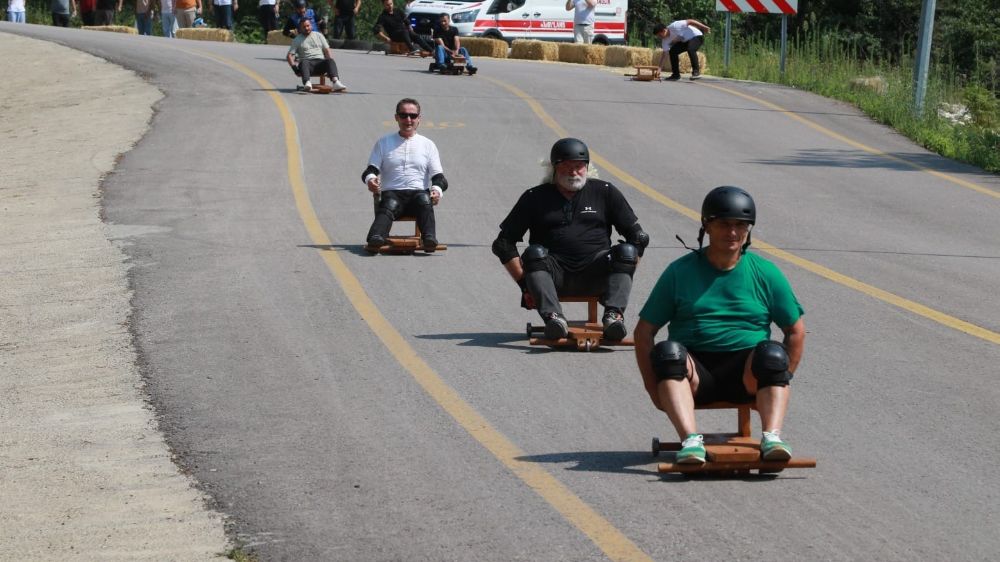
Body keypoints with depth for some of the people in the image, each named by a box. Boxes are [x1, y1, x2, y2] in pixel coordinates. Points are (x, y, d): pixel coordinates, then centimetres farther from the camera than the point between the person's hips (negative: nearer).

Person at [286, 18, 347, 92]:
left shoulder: (318, 35, 21)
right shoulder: (297, 40, 15)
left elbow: (327, 51, 16)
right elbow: (289, 55, 8)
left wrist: (331, 64, -1)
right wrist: (294, 67, -10)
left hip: (320, 61, 2)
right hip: (307, 62, -2)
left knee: (330, 60, -31)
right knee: (304, 62, -38)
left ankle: (336, 82, -54)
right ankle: (307, 83, -63)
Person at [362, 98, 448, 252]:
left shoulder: (427, 145, 20)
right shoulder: (384, 143, 21)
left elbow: (438, 176, 12)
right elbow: (371, 169, 12)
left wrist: (437, 190, -14)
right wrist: (370, 178, -15)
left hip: (419, 192, 1)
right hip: (392, 193, -1)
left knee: (425, 201, -35)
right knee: (389, 205, -35)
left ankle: (429, 239, -58)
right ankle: (376, 238, -62)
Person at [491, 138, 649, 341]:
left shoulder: (605, 193, 14)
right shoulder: (535, 197, 12)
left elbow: (639, 237, 12)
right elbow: (503, 244, 9)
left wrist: (623, 276, -1)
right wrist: (524, 283, -3)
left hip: (593, 275, 1)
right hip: (554, 275, -1)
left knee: (625, 252, -25)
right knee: (534, 253, -30)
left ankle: (614, 315, -43)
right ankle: (553, 318, -48)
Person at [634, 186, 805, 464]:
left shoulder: (766, 273, 10)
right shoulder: (680, 272, 7)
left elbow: (796, 331, 15)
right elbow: (644, 331, 7)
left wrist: (779, 379, 2)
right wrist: (653, 386, -3)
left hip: (745, 376, 1)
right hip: (694, 371, 0)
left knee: (773, 353, -30)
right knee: (669, 351, -32)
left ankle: (772, 437, -45)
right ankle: (690, 441, -47)